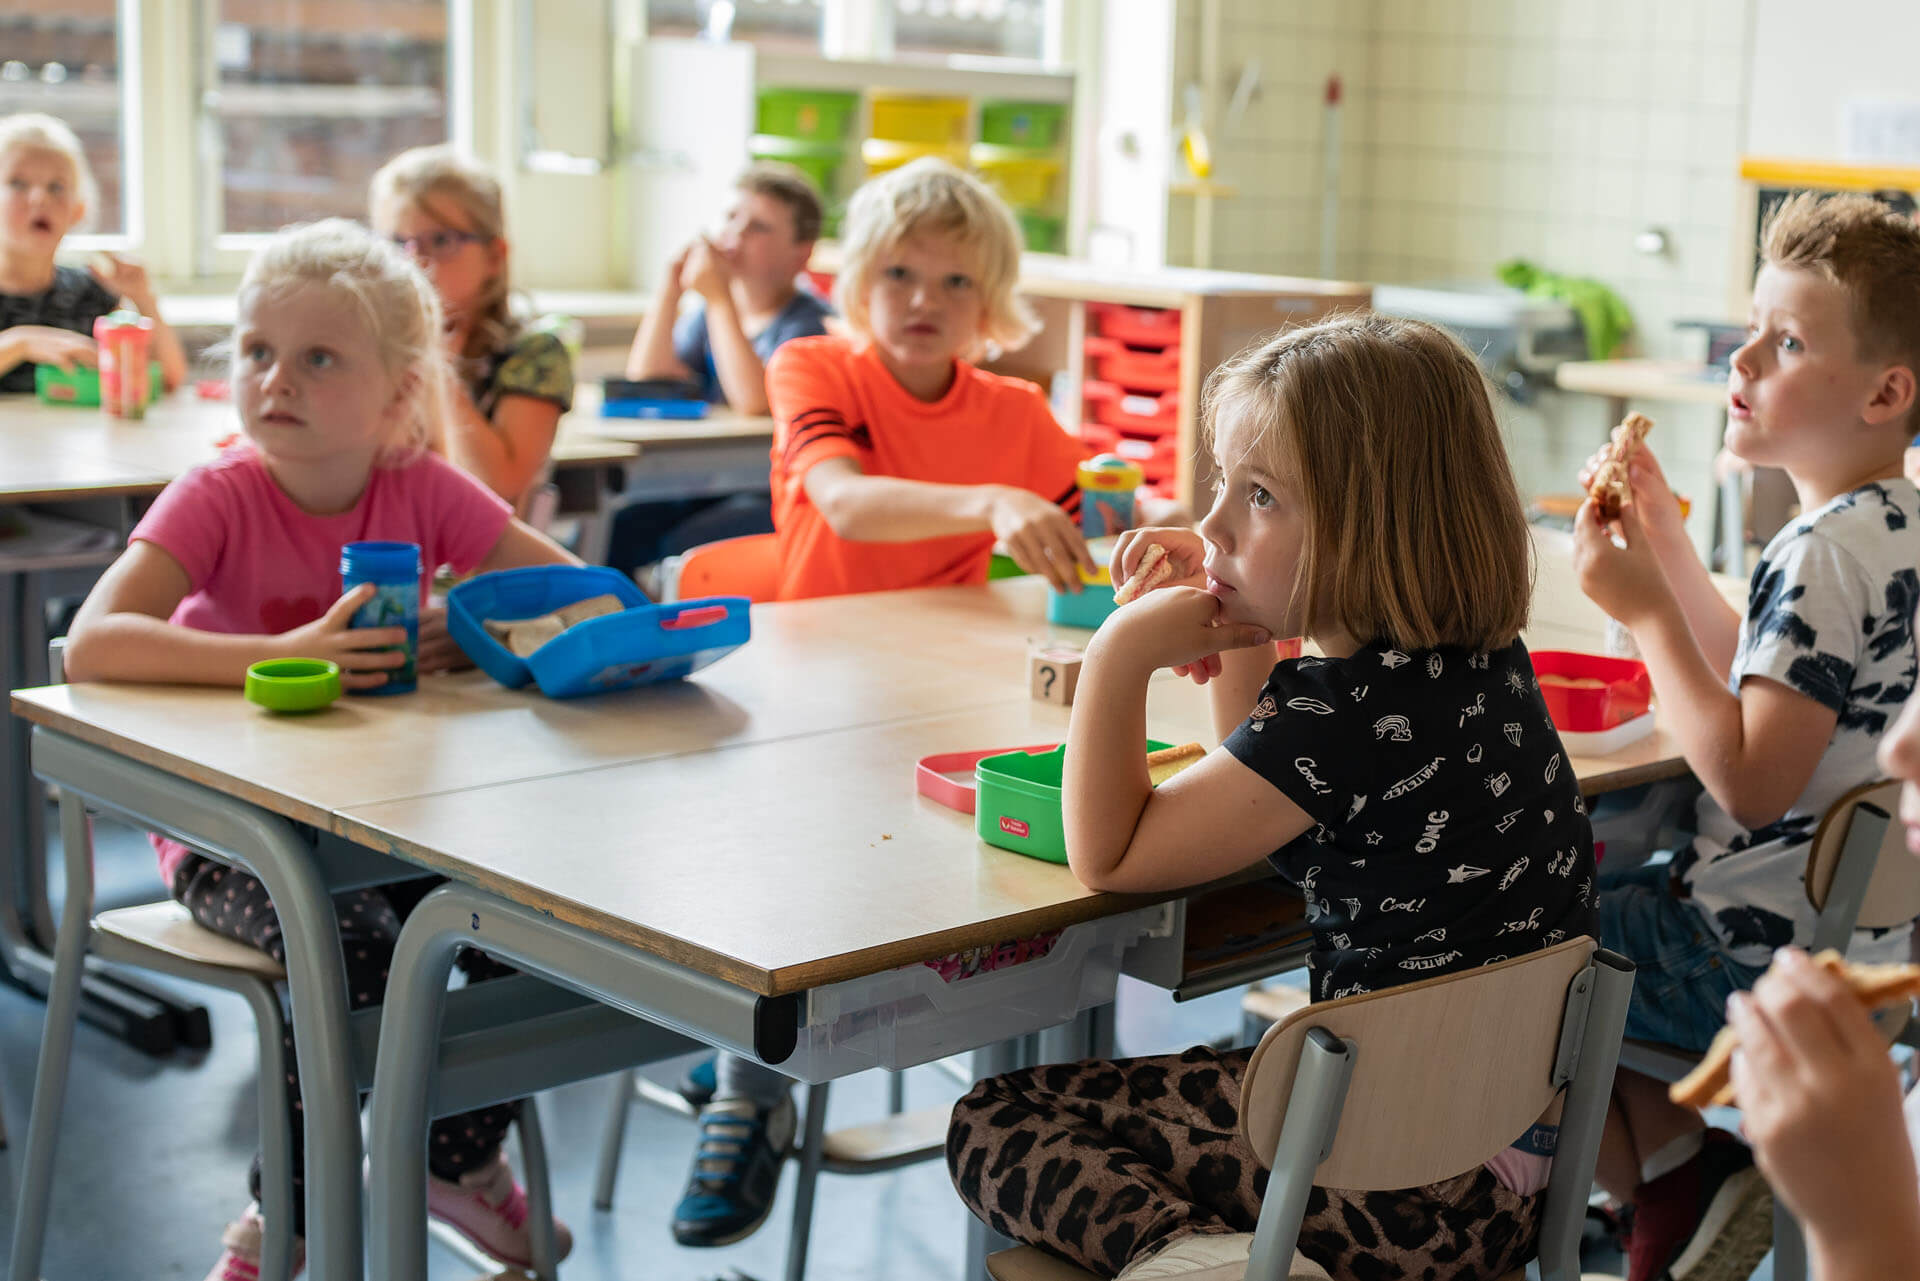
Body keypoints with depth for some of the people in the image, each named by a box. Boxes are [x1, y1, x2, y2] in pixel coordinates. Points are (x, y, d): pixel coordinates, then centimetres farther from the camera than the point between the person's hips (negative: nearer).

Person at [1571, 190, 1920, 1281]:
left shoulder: (1827, 551, -25)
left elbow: (1752, 782, -28)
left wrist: (1644, 610, -22)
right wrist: (1666, 542, 10)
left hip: (1759, 954, -10)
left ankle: (1678, 1175, 10)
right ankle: (1688, 1174, 19)